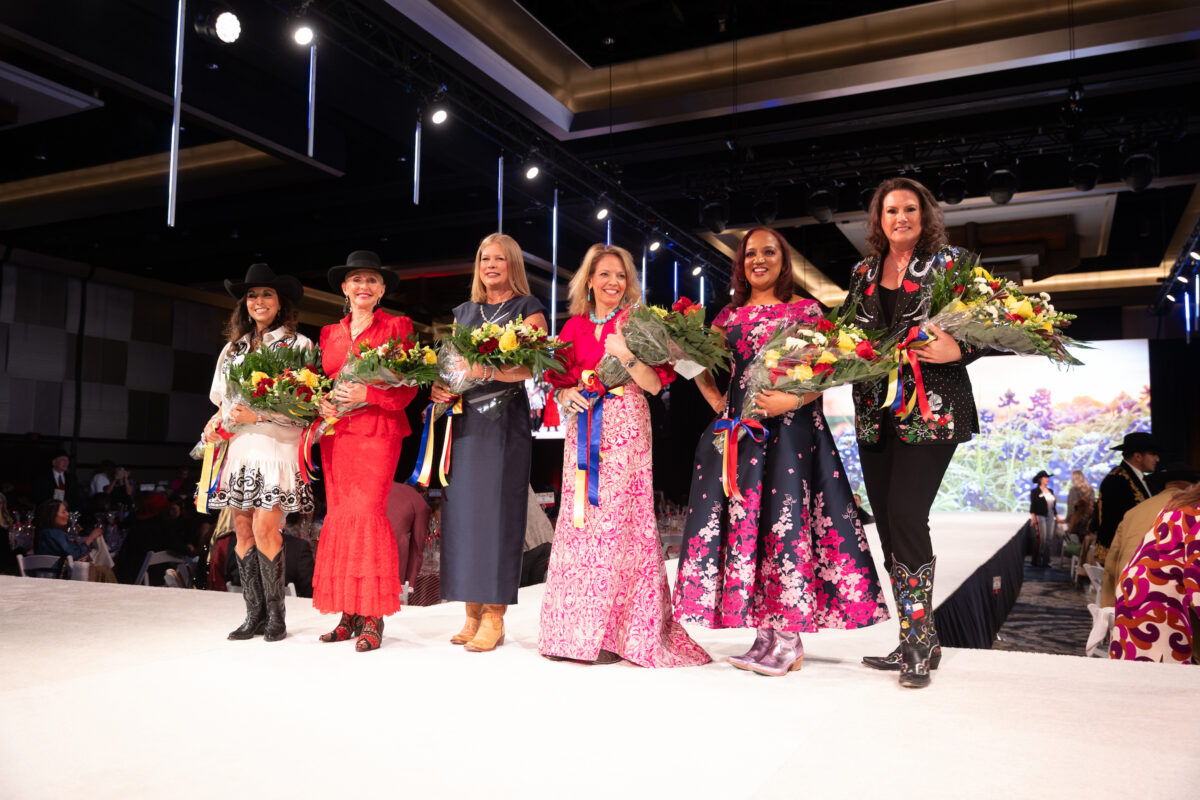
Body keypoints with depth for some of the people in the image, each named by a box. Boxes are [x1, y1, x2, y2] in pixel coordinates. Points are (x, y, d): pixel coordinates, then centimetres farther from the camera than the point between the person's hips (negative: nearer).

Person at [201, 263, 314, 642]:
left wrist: (258, 415, -14)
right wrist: (217, 420, 5)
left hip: (277, 444, -5)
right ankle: (254, 615, 9)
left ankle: (275, 616, -1)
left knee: (265, 528, -12)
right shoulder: (233, 348, 20)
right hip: (239, 445, 5)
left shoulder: (298, 345, 2)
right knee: (242, 529, 2)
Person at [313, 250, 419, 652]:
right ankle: (348, 614, 8)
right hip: (335, 432, 5)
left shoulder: (398, 327, 5)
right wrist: (322, 402, -3)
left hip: (378, 430, -5)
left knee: (368, 512, -13)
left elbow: (409, 384, -2)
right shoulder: (329, 333, 18)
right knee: (338, 515, 1)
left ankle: (373, 618, -7)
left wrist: (367, 393, -16)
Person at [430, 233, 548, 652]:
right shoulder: (464, 312, 21)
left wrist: (486, 370, -26)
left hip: (504, 420, -5)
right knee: (462, 510, 1)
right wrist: (438, 385, -2)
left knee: (497, 510, -7)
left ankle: (495, 617, -2)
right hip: (464, 419, 5)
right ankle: (472, 613, 9)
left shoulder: (527, 309, 4)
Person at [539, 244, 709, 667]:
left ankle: (614, 633, -1)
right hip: (582, 431, 4)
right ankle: (576, 631, 12)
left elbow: (655, 384, -4)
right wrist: (566, 394, -3)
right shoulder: (574, 327, 15)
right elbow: (559, 382, 19)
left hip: (624, 430, -4)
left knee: (618, 520, -8)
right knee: (578, 519, 3)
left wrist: (624, 354, -18)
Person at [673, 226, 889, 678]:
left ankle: (791, 636, -1)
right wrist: (715, 400, 7)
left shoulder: (805, 310, 4)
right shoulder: (729, 316, 16)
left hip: (791, 427, -4)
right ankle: (765, 634, 8)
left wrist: (791, 399, -17)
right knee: (744, 518, 1)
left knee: (785, 517, -9)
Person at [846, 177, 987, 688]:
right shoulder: (863, 273, 16)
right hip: (875, 414, 6)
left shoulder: (949, 262, 2)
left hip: (930, 411, -5)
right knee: (887, 523, 5)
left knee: (905, 517, -14)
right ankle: (914, 643, 17)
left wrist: (956, 351, -21)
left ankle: (919, 643, -1)